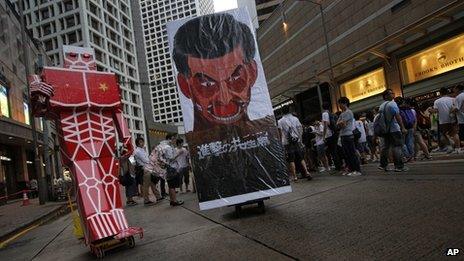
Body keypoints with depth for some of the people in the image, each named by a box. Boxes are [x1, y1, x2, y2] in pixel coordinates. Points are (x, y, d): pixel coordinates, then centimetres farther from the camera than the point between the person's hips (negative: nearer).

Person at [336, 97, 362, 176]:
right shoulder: (342, 113, 20)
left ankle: (358, 170, -5)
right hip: (343, 136, 10)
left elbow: (342, 124, -17)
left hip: (348, 135, -10)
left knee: (352, 153, -8)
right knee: (346, 154, 12)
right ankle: (351, 169, 19)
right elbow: (338, 124, 14)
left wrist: (339, 123, 1)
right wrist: (340, 123, -5)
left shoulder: (348, 112, -10)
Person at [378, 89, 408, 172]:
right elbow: (397, 116, -18)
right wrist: (402, 128, -19)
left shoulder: (381, 106, 13)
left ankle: (383, 165, 15)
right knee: (397, 147, -5)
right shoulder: (392, 103, -11)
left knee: (385, 146, 12)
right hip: (394, 129, -8)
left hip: (385, 129, 8)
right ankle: (399, 166, -6)